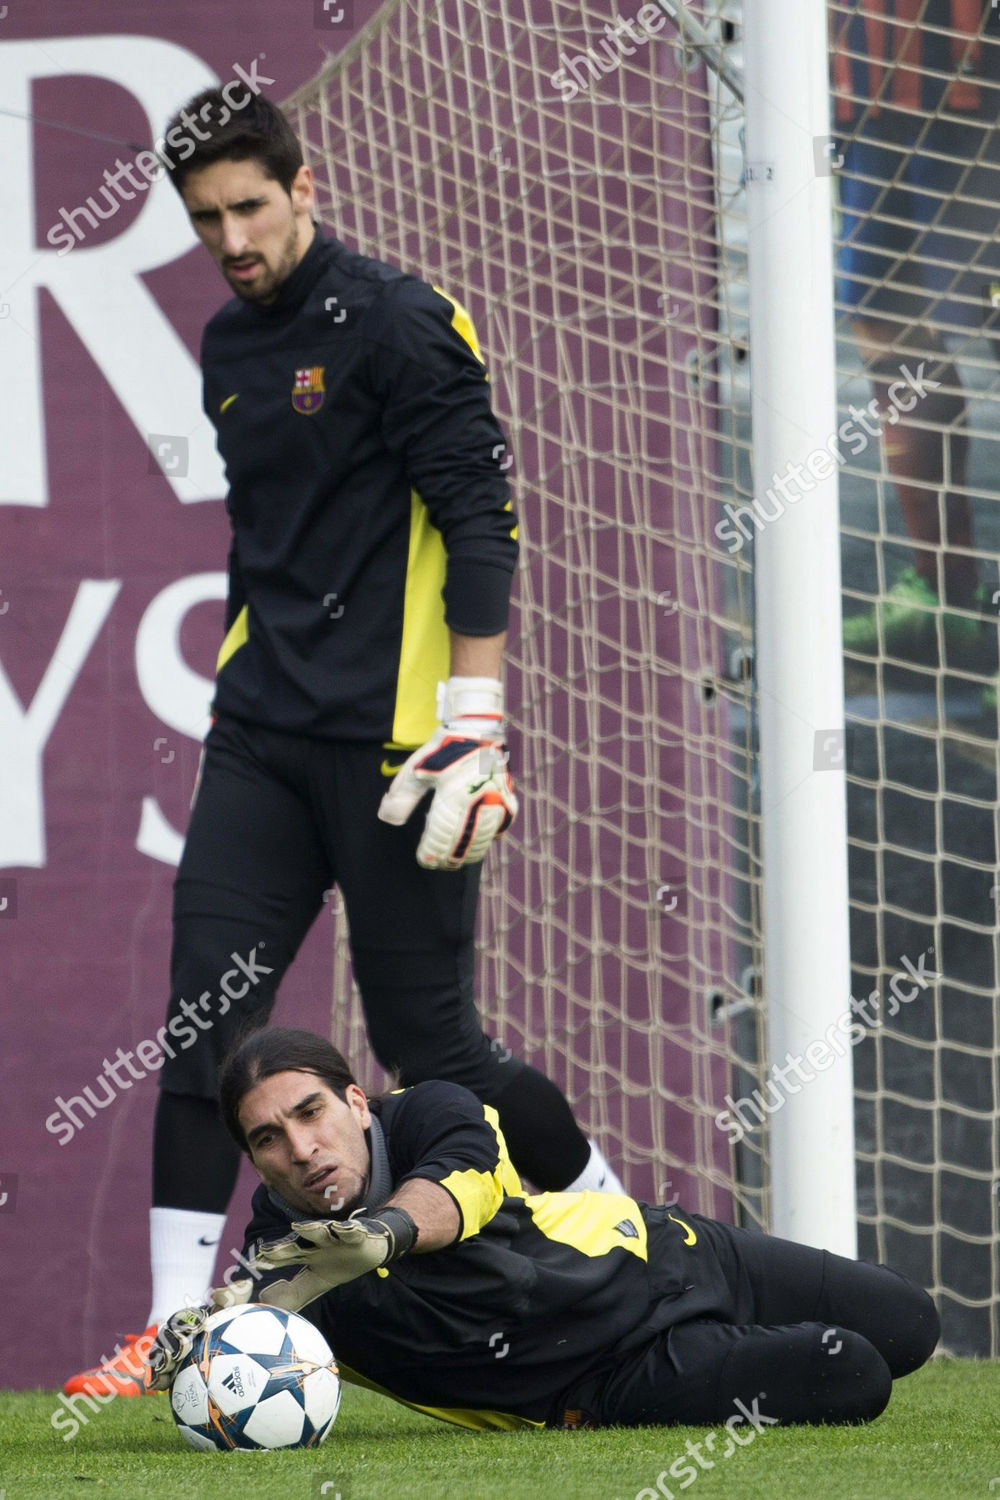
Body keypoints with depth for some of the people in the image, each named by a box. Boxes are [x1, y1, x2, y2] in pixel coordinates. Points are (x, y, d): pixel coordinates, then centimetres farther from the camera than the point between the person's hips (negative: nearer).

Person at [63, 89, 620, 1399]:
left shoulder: (392, 322, -9)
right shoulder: (230, 347, 15)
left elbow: (479, 519, -13)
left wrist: (474, 721, -18)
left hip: (389, 741, -7)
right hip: (263, 741, 7)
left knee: (429, 1045, -2)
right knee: (204, 1019, -5)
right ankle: (177, 1329, -7)